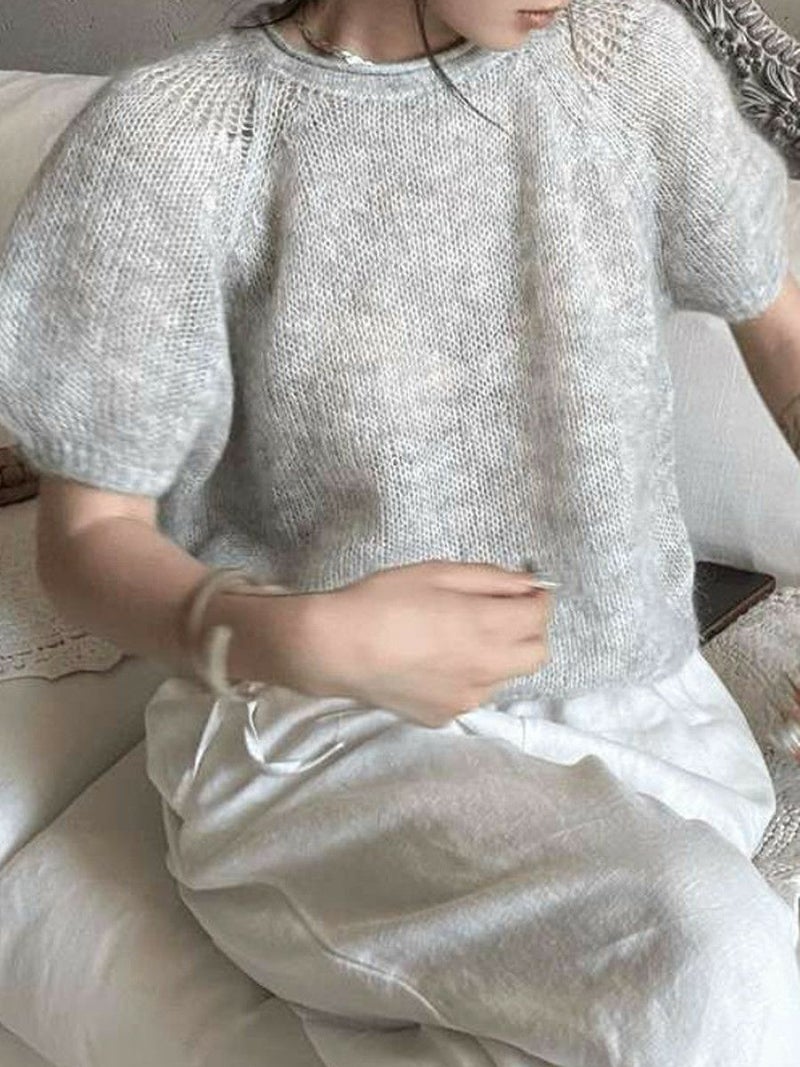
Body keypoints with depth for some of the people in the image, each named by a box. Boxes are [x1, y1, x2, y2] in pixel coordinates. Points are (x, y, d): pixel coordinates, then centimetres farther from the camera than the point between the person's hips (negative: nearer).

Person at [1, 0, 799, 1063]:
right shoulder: (171, 138, -9)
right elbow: (86, 538, -5)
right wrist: (300, 641, -24)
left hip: (645, 714, 4)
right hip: (323, 736, -3)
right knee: (709, 974, -28)